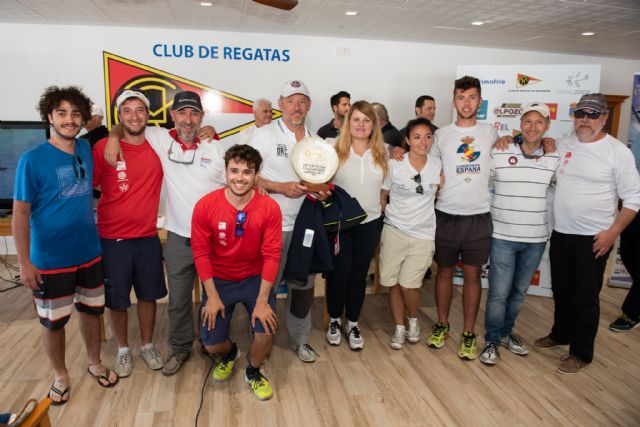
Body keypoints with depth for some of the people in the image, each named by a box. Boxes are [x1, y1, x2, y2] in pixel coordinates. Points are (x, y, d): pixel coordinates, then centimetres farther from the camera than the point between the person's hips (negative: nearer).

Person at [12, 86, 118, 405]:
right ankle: (61, 376, 34)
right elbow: (20, 214, -12)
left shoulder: (86, 150, -2)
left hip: (90, 253, 5)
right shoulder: (32, 160, -15)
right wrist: (25, 263, -13)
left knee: (92, 309, 18)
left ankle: (95, 364, 40)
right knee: (53, 321, 12)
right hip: (50, 260, -4)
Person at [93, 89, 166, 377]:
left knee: (148, 295, 16)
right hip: (112, 240, -2)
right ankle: (123, 350, 35)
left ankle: (147, 346, 37)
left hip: (148, 238, 2)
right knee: (116, 300, 12)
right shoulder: (103, 148, -10)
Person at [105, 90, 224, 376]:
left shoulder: (217, 149, -5)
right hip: (178, 239, 2)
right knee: (178, 300, 15)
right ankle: (180, 348, 36)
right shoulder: (162, 140, 0)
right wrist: (113, 136, -6)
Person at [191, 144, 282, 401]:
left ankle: (253, 372, 19)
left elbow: (271, 255, -15)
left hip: (255, 279, 0)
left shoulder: (269, 208, -17)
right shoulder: (206, 205, -17)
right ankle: (229, 353, 36)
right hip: (218, 280, 1)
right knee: (211, 344, -5)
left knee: (266, 331, -18)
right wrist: (212, 296, -12)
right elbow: (200, 252, -11)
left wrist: (262, 300, -18)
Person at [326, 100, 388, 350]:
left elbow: (384, 187, 12)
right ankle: (335, 321, 26)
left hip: (370, 223, 2)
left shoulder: (382, 153, 4)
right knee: (338, 274, 4)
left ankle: (352, 324, 26)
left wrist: (380, 212, 5)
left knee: (359, 275, 10)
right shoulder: (335, 150, -5)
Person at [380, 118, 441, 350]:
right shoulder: (394, 164, -6)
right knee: (393, 284, 5)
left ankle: (413, 320, 26)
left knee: (408, 285, -5)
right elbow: (382, 195, 4)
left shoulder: (438, 164, 0)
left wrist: (442, 186, -4)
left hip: (423, 235, 0)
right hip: (394, 231, 0)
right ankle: (399, 328, 26)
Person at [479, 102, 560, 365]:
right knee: (499, 293, 0)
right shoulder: (498, 153, -6)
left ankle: (506, 333, 37)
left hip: (536, 238, 3)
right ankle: (492, 341, 20)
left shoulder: (556, 158, 2)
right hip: (503, 236, -3)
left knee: (519, 292, 17)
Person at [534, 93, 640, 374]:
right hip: (560, 234, 5)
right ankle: (561, 334, 38)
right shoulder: (562, 146, 5)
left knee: (586, 297, 4)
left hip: (593, 238, -4)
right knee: (561, 290, 18)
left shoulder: (617, 151, -7)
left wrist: (613, 232, -14)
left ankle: (581, 353, 19)